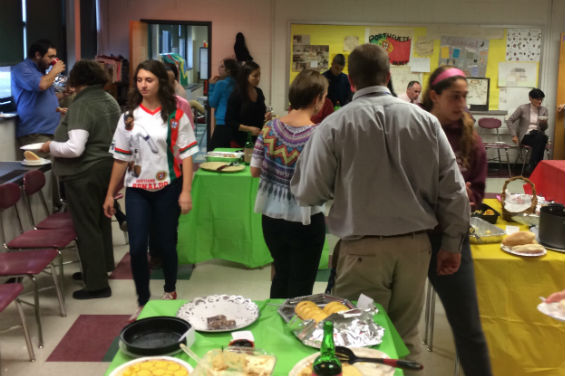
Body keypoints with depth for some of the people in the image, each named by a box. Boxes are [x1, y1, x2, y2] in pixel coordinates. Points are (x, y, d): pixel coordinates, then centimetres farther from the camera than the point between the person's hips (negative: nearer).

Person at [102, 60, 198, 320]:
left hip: (167, 188, -2)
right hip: (137, 189, 2)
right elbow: (121, 158, 8)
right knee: (137, 247, -3)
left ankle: (170, 291, 33)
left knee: (166, 243, 9)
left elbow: (186, 155, -6)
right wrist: (110, 194, 8)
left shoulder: (176, 116, -3)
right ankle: (143, 301, 13)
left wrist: (185, 192, -14)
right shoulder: (129, 117, 5)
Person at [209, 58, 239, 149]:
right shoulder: (236, 84, 8)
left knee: (213, 150, -5)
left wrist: (212, 86, 4)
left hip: (222, 124, -8)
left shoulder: (221, 84, -11)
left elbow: (212, 103, -2)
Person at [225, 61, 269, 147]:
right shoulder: (236, 95, -10)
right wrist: (249, 129, -18)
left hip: (258, 139, 5)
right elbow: (229, 121, -10)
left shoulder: (259, 92, 8)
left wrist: (266, 117, 1)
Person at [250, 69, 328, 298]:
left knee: (281, 275, 24)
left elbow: (254, 170, 1)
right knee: (301, 285, 11)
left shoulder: (270, 128, -3)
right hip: (305, 221, -5)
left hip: (271, 217, 5)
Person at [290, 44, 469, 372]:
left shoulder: (335, 125, -8)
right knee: (407, 337, 17)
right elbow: (453, 189, 2)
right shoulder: (425, 120, 0)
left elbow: (308, 194, -6)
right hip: (415, 245, 3)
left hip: (363, 249, -3)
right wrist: (452, 243, 11)